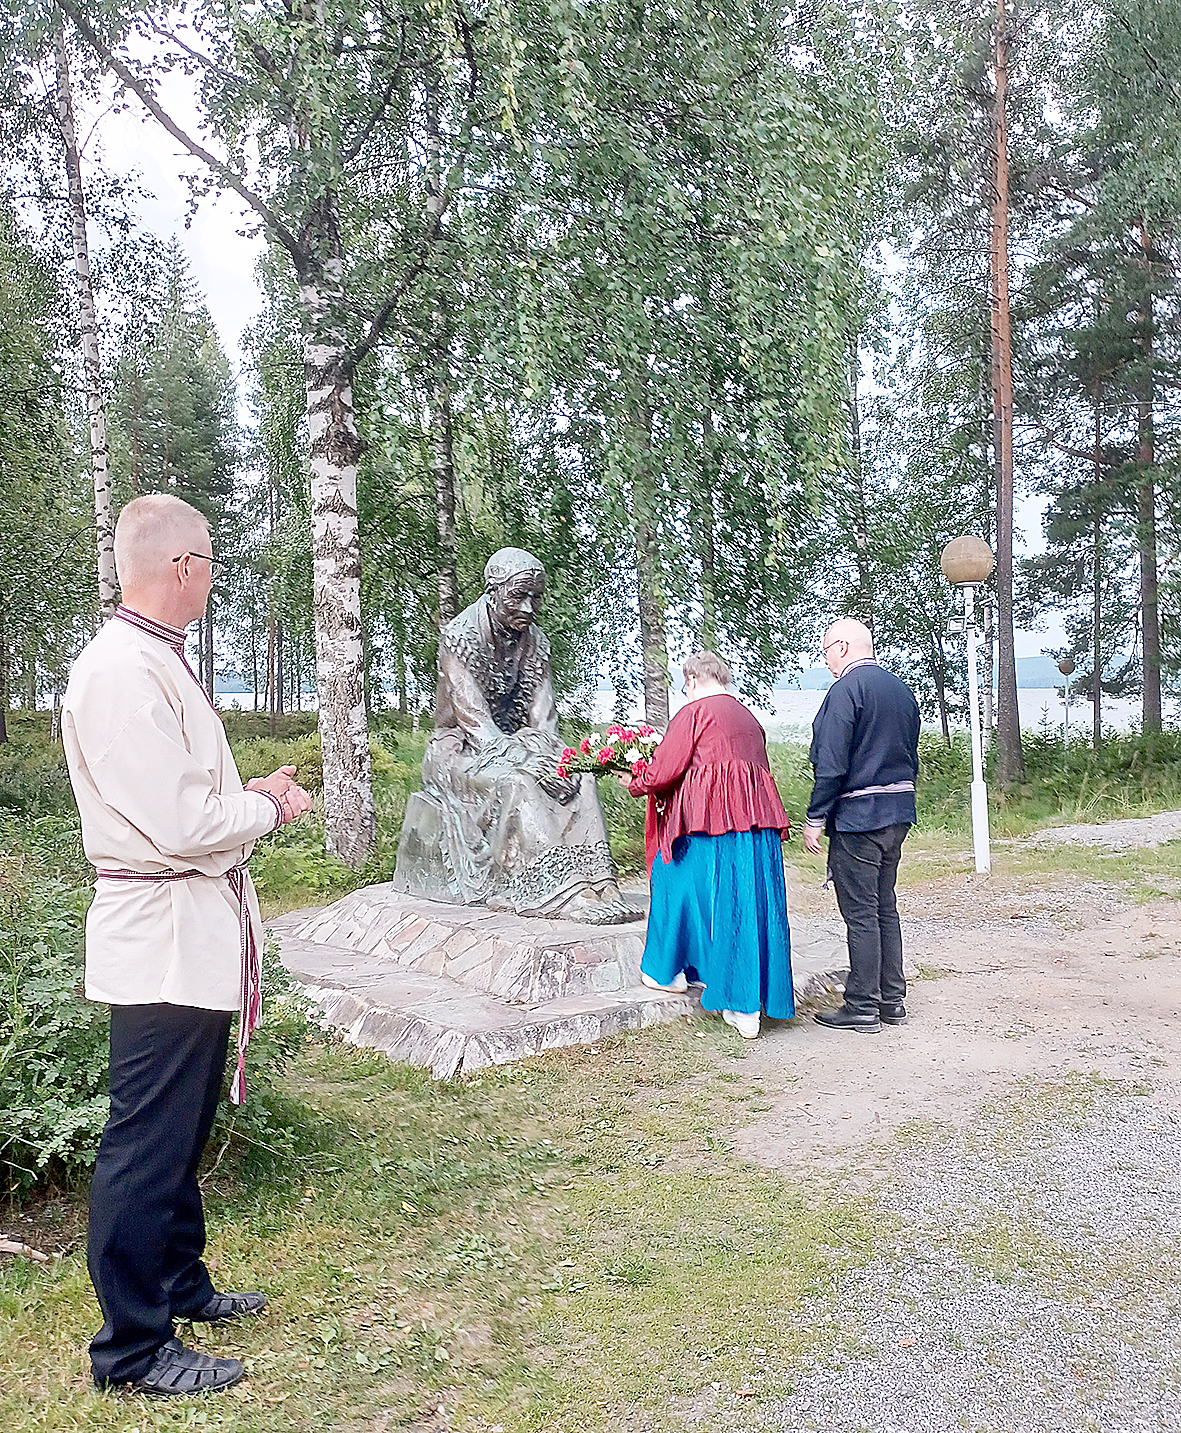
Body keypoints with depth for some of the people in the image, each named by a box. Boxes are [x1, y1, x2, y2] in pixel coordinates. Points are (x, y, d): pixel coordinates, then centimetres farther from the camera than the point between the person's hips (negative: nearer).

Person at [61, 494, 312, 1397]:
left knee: (181, 1133, 22)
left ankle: (180, 1283, 40)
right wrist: (271, 809, -9)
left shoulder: (156, 662, 12)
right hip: (165, 942, -10)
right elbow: (181, 826, -25)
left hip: (198, 941, 10)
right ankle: (133, 1349, 19)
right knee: (148, 1144, 3)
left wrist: (252, 794, 7)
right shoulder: (124, 672, -20)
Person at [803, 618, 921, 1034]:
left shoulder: (846, 690, -13)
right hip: (898, 814, 8)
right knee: (884, 907, 15)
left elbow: (832, 764, -18)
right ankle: (892, 1000, 21)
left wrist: (815, 819, -13)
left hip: (857, 815, -8)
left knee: (860, 913, -2)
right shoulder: (902, 689, 12)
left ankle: (862, 1007, 5)